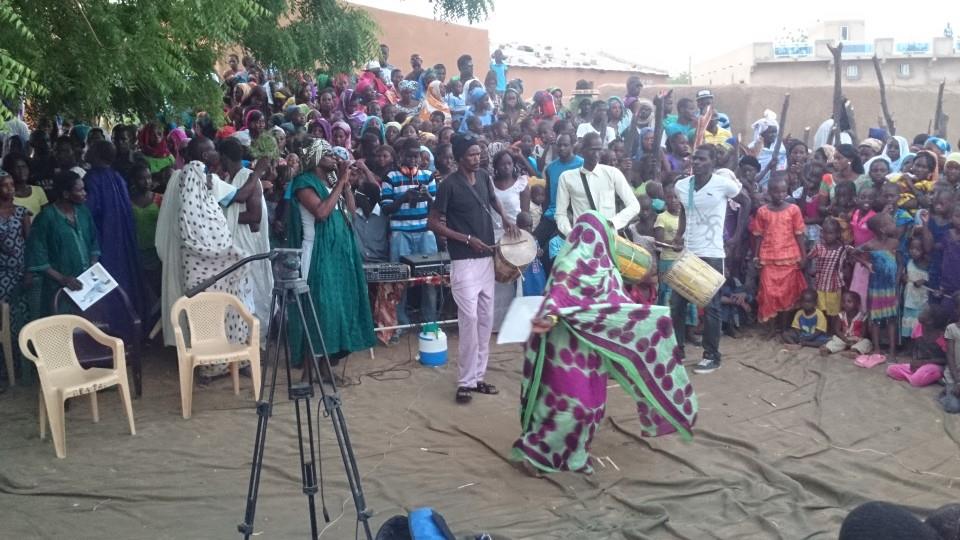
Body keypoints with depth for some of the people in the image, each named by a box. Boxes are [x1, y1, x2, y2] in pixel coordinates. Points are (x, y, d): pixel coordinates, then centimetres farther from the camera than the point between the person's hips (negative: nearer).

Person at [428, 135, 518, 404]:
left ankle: (478, 376, 18)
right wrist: (467, 239, -15)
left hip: (487, 258, 7)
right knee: (469, 319, -10)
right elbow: (434, 223, -10)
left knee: (486, 319, 9)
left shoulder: (484, 177, 6)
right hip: (464, 261, -7)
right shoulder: (449, 184, -12)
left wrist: (505, 218, 7)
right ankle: (466, 381, -1)